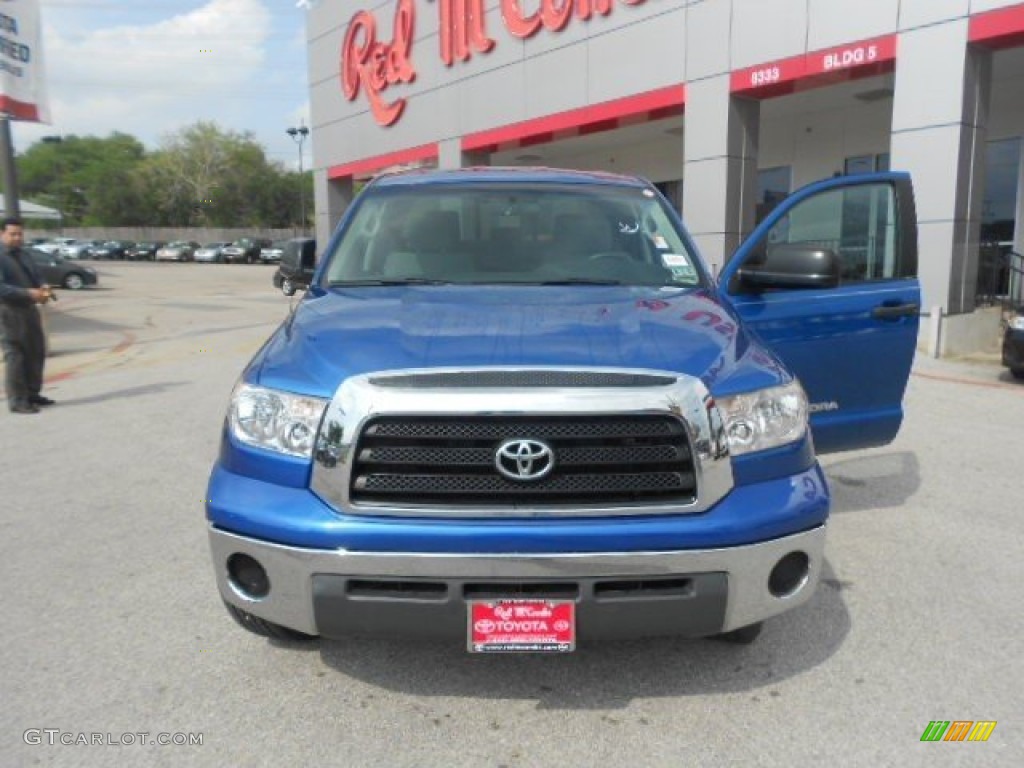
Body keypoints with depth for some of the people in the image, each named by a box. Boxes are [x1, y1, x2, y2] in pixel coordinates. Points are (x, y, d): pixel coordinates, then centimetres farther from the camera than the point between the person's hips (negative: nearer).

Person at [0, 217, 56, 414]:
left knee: (36, 353, 13)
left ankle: (32, 394, 26)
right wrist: (28, 293, -29)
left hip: (29, 310, 8)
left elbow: (36, 277, 17)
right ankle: (17, 401, 3)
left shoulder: (24, 256, 16)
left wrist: (43, 288, -6)